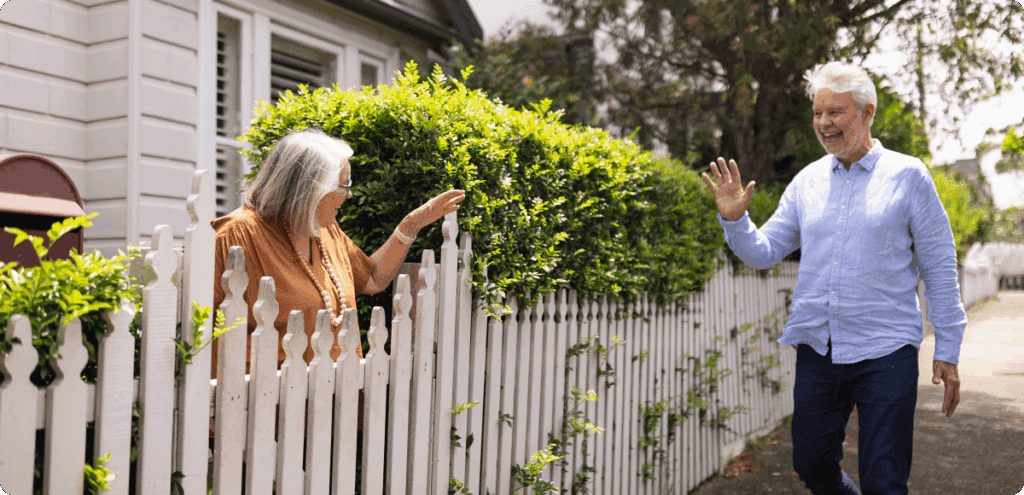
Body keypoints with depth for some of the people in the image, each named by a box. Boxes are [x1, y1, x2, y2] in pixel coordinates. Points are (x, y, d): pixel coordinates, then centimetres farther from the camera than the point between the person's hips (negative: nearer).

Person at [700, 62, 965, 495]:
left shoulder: (907, 175, -1)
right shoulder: (807, 181, 8)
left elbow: (940, 269, 1)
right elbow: (765, 252, 9)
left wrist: (947, 350, -1)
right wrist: (734, 219, -10)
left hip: (884, 350, -4)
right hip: (817, 348, 4)